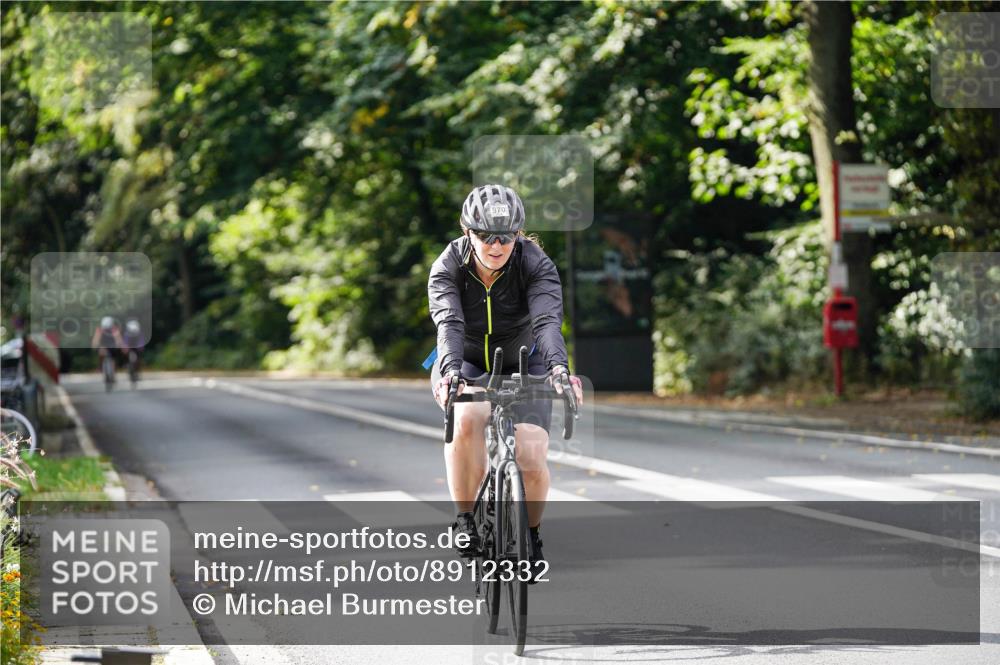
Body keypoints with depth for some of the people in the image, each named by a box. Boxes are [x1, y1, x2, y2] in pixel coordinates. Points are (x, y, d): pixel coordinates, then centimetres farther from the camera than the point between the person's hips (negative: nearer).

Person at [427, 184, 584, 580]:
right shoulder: (448, 266, -20)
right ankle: (465, 519, -18)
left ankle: (531, 534, 12)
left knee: (531, 461, -19)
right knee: (467, 418, -36)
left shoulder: (536, 265, -21)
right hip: (466, 366, 0)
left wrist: (558, 367, -56)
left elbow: (548, 320, -36)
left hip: (522, 368, 1)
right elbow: (448, 323, -35)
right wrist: (450, 371, -55)